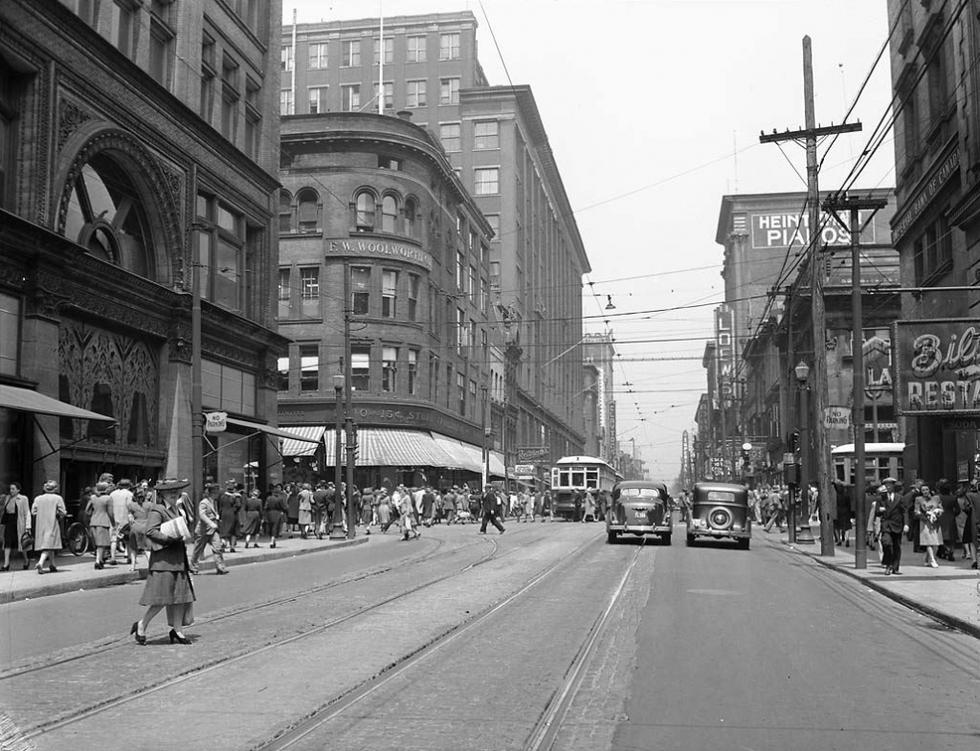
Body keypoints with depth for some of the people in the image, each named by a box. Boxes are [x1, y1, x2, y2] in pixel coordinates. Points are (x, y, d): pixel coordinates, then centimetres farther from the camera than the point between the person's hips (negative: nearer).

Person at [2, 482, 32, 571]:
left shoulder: (23, 499, -5)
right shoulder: (7, 498, 7)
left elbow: (27, 513, -6)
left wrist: (28, 527, -11)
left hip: (19, 523, -4)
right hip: (9, 523, 4)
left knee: (21, 543, 5)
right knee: (7, 543, -7)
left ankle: (26, 560, 28)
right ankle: (6, 564, -9)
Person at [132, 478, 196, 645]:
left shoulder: (175, 510, 17)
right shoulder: (157, 511, -10)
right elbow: (150, 531, -22)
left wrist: (182, 536, 11)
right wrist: (169, 537, -23)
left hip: (178, 559, 9)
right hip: (163, 561, -9)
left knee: (181, 595, 8)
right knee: (162, 598, -6)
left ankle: (177, 630, 15)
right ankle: (141, 625, 11)